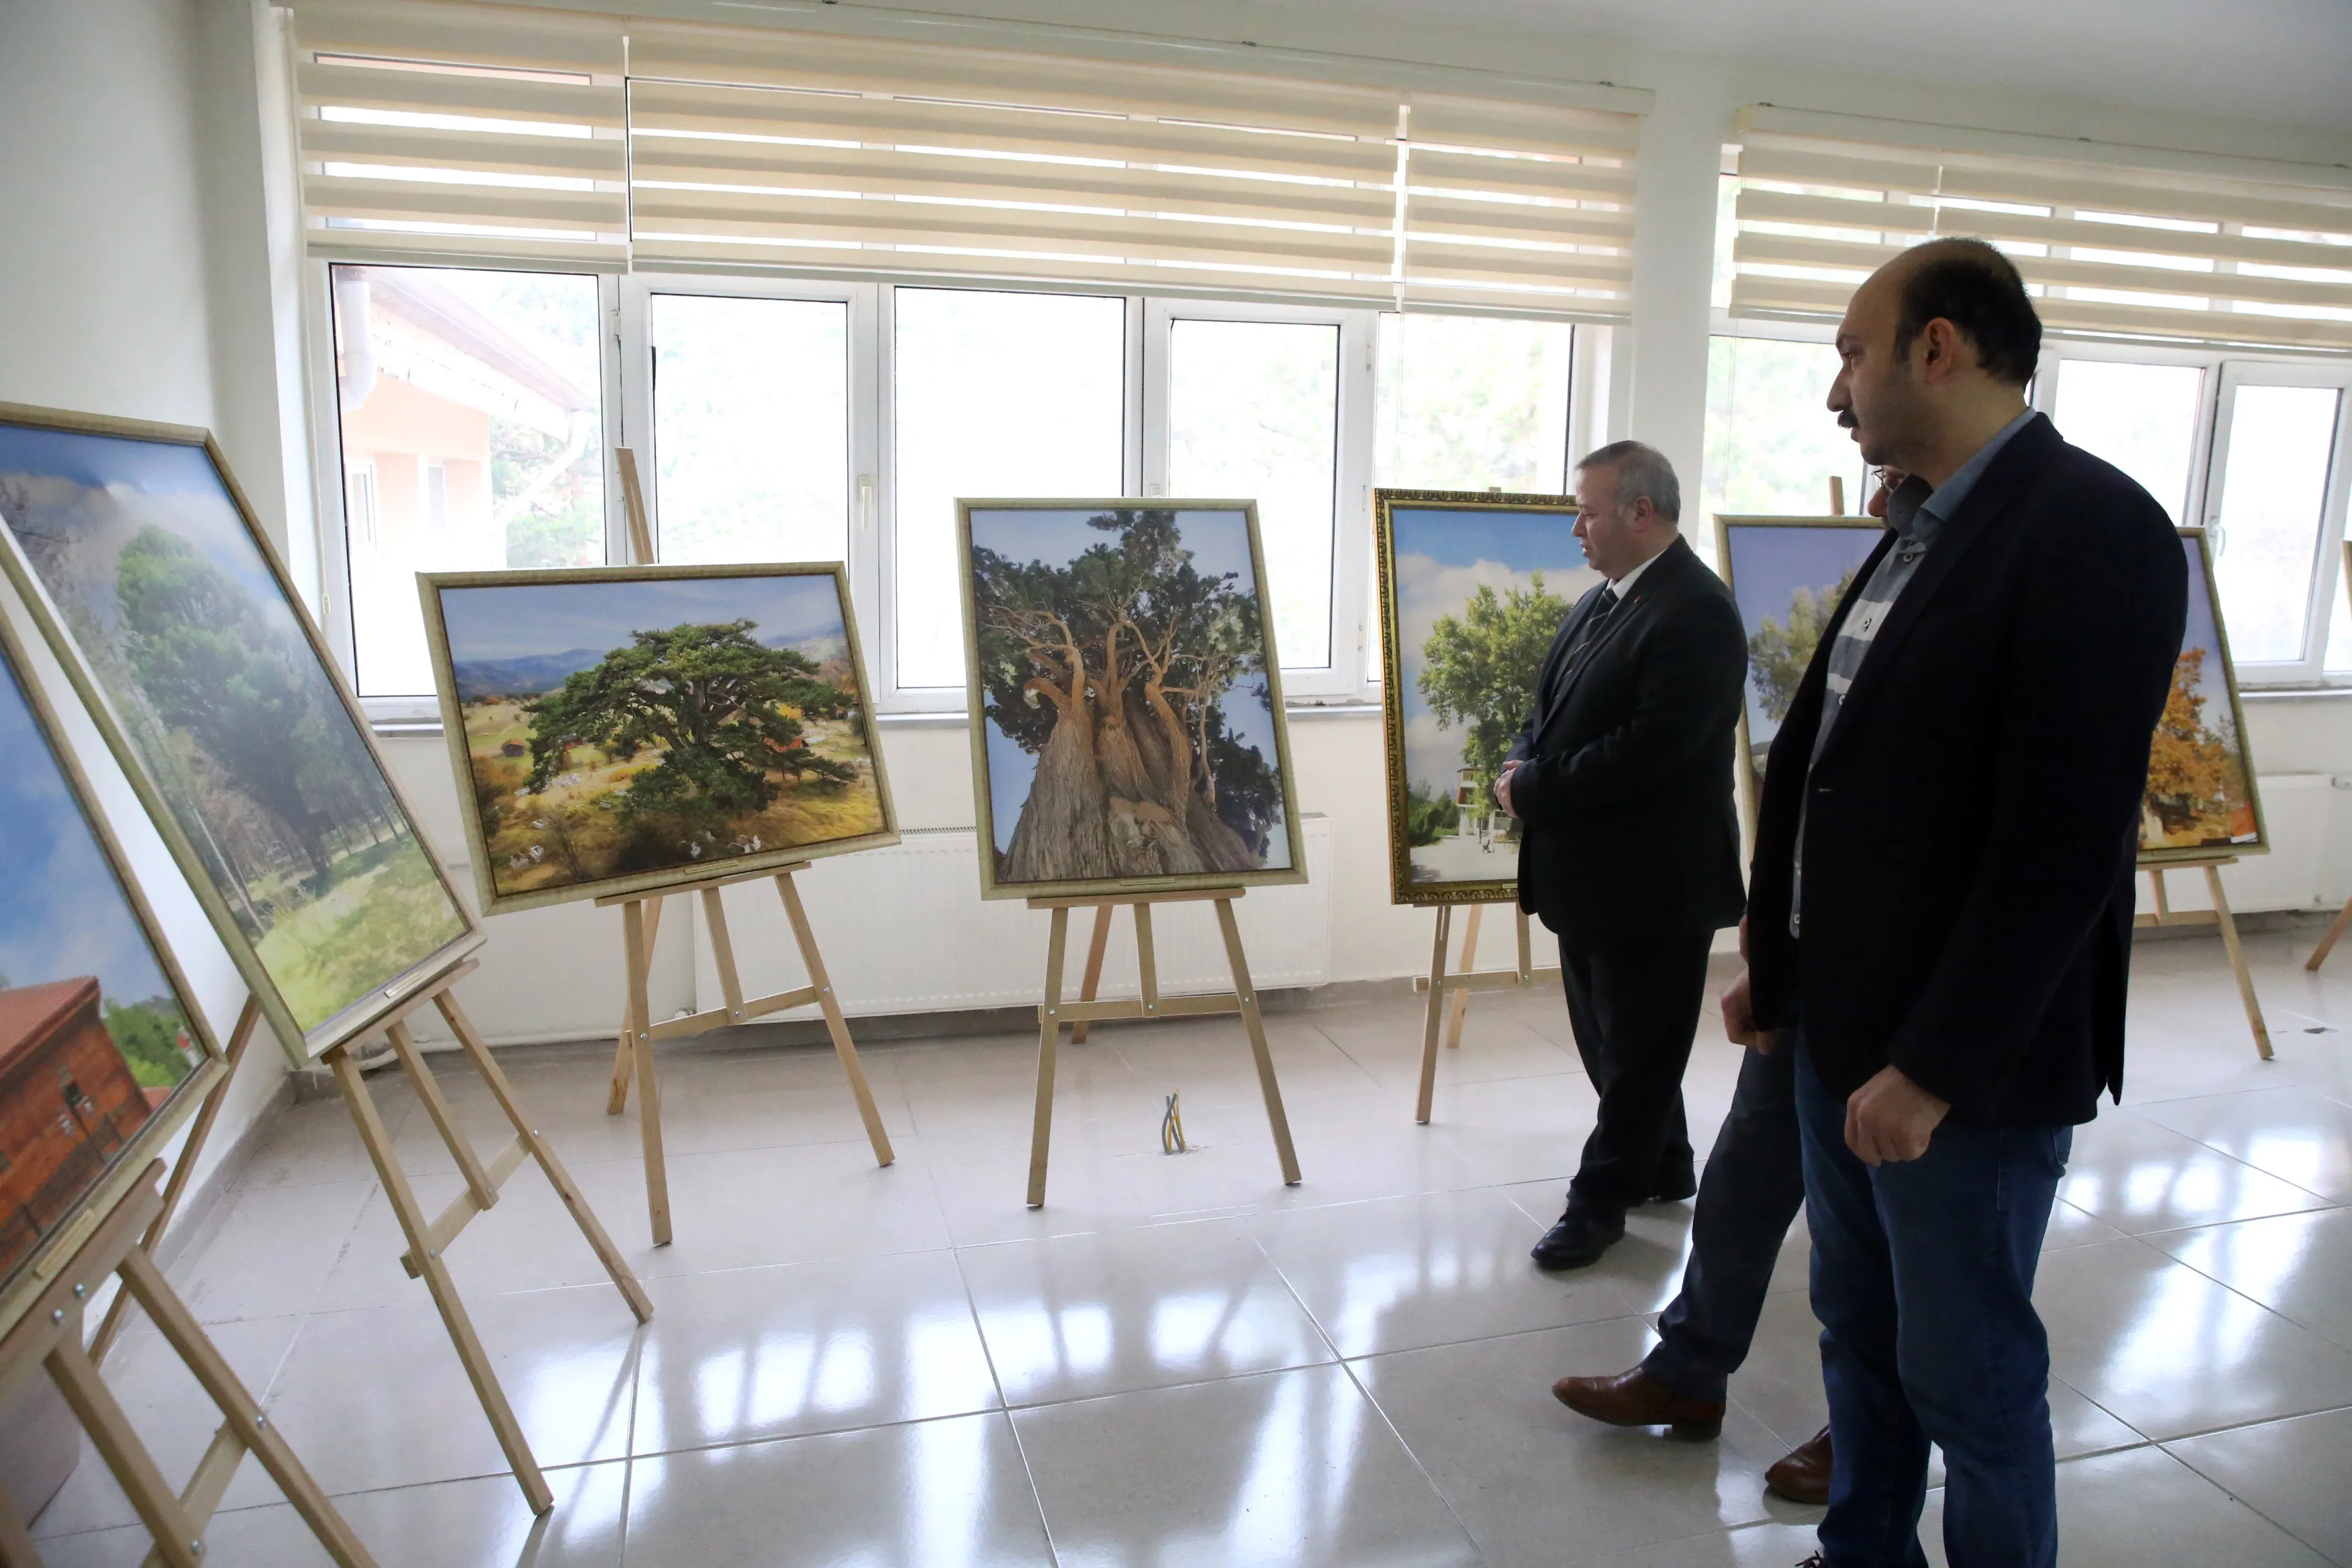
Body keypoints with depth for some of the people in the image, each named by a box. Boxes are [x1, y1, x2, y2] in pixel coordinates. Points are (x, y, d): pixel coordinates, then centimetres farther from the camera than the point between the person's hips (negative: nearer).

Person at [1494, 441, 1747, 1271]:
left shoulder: (1695, 612, -20)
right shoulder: (1601, 600, 9)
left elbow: (1649, 750, -27)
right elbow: (1554, 705, 16)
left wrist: (1533, 789, -19)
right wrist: (1524, 765, -5)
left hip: (1653, 881, -9)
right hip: (1590, 871, 10)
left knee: (1636, 1048, 7)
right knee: (1608, 1037, 21)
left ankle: (1601, 1200, 21)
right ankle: (1662, 1167, 39)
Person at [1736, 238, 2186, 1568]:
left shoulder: (2093, 528, -17)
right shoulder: (1921, 529, 9)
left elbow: (2064, 836, -22)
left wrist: (1936, 1067, -20)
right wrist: (1781, 962, 12)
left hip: (1965, 1069, -8)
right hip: (1843, 1032, 8)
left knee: (1970, 1375, 9)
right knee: (1860, 1334, 21)